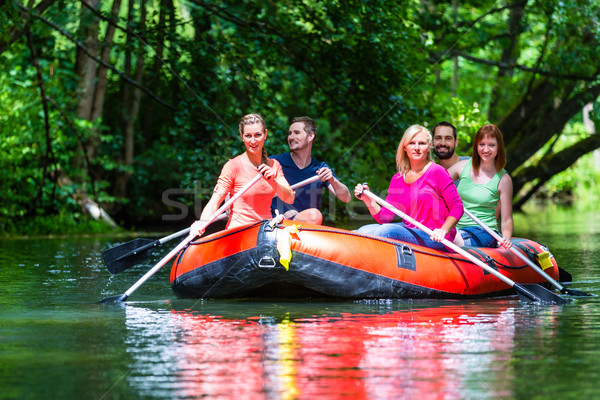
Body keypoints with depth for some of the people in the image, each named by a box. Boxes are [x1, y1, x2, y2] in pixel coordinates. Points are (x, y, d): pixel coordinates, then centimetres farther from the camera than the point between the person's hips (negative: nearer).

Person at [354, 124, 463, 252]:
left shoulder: (437, 172, -3)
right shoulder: (397, 179, 13)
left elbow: (457, 207, -6)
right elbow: (385, 217, 8)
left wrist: (443, 230, -22)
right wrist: (369, 201, -9)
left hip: (433, 238, -6)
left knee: (387, 231, -30)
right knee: (364, 231, -15)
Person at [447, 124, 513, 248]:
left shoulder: (503, 179, 0)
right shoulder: (463, 167, 9)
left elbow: (506, 220, 2)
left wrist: (506, 238, -20)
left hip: (484, 233, -4)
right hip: (458, 229, 4)